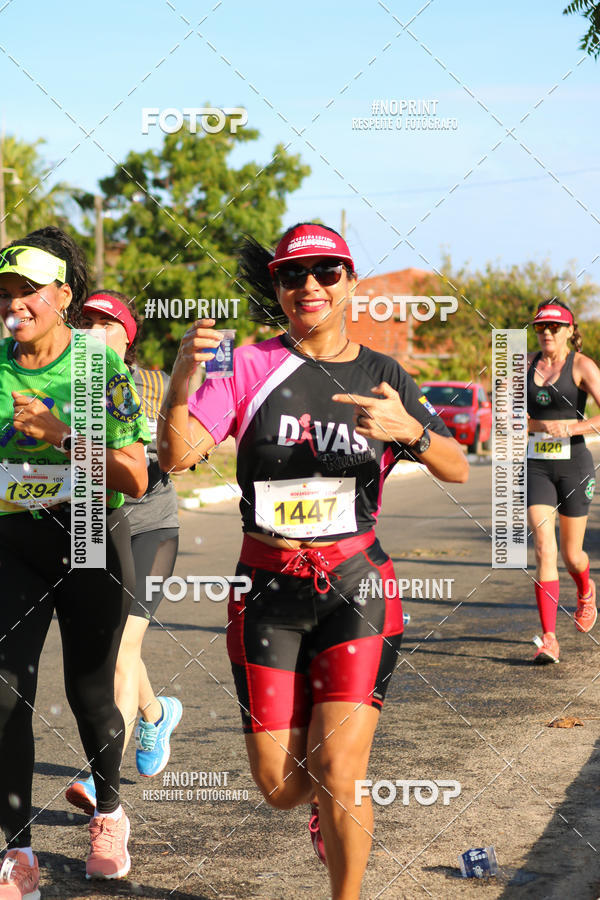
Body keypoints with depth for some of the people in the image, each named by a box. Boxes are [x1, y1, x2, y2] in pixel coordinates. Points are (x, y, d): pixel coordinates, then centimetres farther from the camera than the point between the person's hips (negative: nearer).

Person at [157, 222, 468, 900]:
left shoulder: (384, 376, 4)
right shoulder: (251, 366, -1)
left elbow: (457, 470, 0)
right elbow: (175, 455, -11)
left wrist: (409, 429, -21)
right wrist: (182, 374, -30)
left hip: (356, 585, 0)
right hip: (268, 590, 0)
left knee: (335, 776, -11)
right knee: (280, 786, 4)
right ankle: (328, 806, 41)